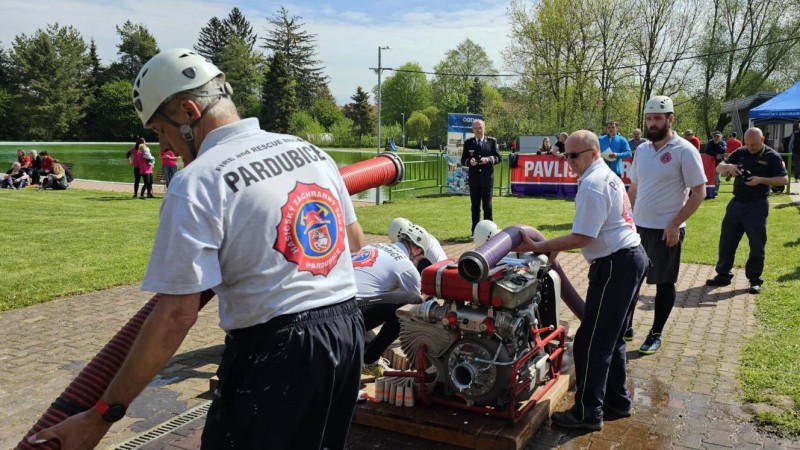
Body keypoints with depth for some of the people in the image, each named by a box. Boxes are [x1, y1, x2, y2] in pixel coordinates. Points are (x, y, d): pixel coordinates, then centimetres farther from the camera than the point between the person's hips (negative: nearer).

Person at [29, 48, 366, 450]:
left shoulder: (196, 182, -13)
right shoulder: (312, 149, 6)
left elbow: (176, 315, -16)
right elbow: (355, 240, 15)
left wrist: (101, 415, -9)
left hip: (275, 351, -7)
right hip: (348, 330, 7)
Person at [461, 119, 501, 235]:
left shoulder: (492, 141, 5)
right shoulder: (468, 143, 7)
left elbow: (498, 158, 2)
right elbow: (463, 160, 6)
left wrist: (489, 159, -17)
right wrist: (469, 162, -16)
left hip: (487, 179, -1)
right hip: (474, 179, 1)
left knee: (487, 206, -1)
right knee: (475, 206, 8)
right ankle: (475, 230, 16)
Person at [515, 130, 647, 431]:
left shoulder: (592, 185, -17)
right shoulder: (608, 176, 16)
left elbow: (582, 237, -20)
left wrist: (538, 247, -15)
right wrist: (556, 248, 14)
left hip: (615, 266, -11)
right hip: (632, 258, 11)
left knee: (591, 343, -3)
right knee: (611, 338, 20)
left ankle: (588, 412, 7)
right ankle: (617, 399, 31)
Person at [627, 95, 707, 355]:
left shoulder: (684, 151, -12)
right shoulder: (642, 149, 6)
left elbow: (699, 193, -12)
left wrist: (675, 224, -16)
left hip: (666, 230, -6)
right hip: (638, 226, 6)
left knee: (664, 283, 8)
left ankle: (656, 335, 20)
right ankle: (626, 326, 28)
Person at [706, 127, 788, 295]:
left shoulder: (772, 156, -5)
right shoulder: (740, 153, 5)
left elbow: (784, 179, -7)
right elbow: (718, 168, 7)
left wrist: (761, 180, -21)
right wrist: (728, 166, -16)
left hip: (757, 205, -4)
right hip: (736, 203, 4)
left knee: (757, 244, 4)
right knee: (727, 241, 7)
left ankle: (755, 280, 15)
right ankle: (723, 275, 18)